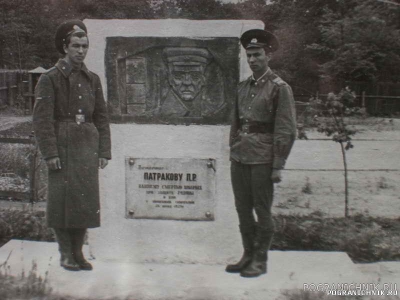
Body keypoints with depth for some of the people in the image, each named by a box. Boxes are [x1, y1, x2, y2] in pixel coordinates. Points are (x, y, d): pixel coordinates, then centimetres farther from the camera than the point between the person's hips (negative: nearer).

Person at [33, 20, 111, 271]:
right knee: (62, 199, -2)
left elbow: (102, 118, 12)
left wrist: (104, 152, 6)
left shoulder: (93, 79, 12)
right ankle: (66, 253, 11)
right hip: (63, 148, -4)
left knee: (86, 200, 5)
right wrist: (50, 153, -14)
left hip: (88, 148, 4)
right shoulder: (50, 79, -1)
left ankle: (78, 252, 16)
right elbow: (42, 119, -7)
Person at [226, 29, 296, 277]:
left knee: (262, 211, 3)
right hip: (239, 160, 6)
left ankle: (261, 261, 15)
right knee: (243, 210, 12)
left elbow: (286, 131, -10)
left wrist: (278, 166, -13)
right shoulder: (243, 87, 12)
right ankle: (248, 255, 25)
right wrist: (233, 152, 12)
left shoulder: (280, 88, -7)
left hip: (262, 161, -6)